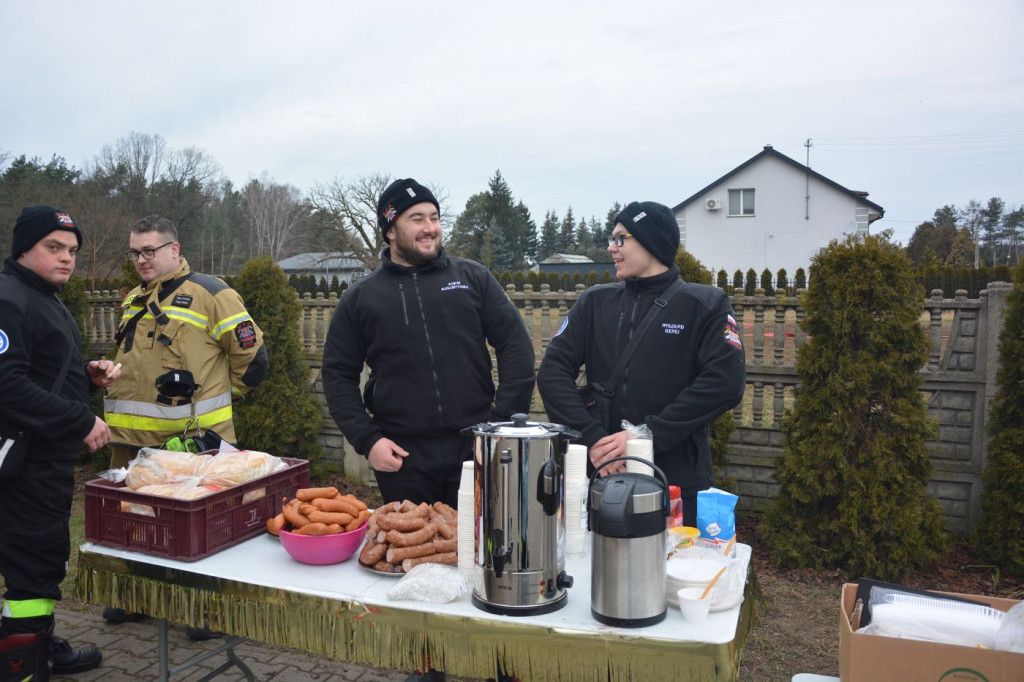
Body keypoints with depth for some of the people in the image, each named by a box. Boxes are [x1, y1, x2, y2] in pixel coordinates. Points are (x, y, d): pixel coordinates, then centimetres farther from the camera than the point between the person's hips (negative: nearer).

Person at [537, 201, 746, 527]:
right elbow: (553, 372, -1)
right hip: (602, 476, 3)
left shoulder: (705, 305, -1)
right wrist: (592, 437, -15)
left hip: (678, 484, -3)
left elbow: (725, 383, -13)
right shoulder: (595, 302, 7)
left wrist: (647, 435, -18)